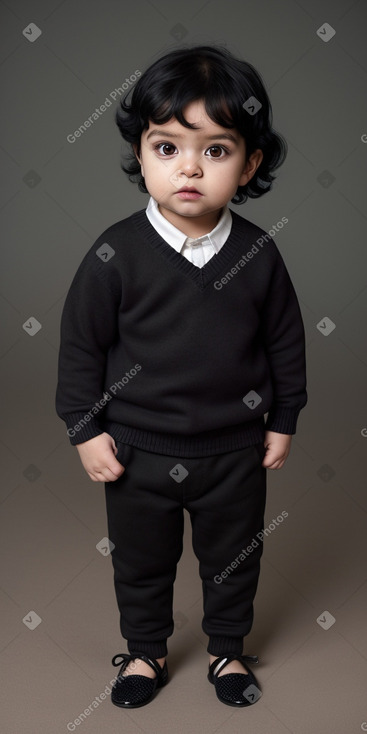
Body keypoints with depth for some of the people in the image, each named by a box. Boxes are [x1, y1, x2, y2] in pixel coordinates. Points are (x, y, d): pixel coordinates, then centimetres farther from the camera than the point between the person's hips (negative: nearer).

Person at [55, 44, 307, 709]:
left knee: (233, 558, 20)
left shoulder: (259, 253, -9)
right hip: (139, 452, -1)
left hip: (235, 450, 1)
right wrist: (85, 429, -6)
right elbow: (80, 341, -6)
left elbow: (286, 340, 2)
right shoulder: (116, 253, -15)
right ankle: (145, 650, 44)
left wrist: (282, 421, 5)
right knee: (140, 560, 18)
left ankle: (228, 648, 45)